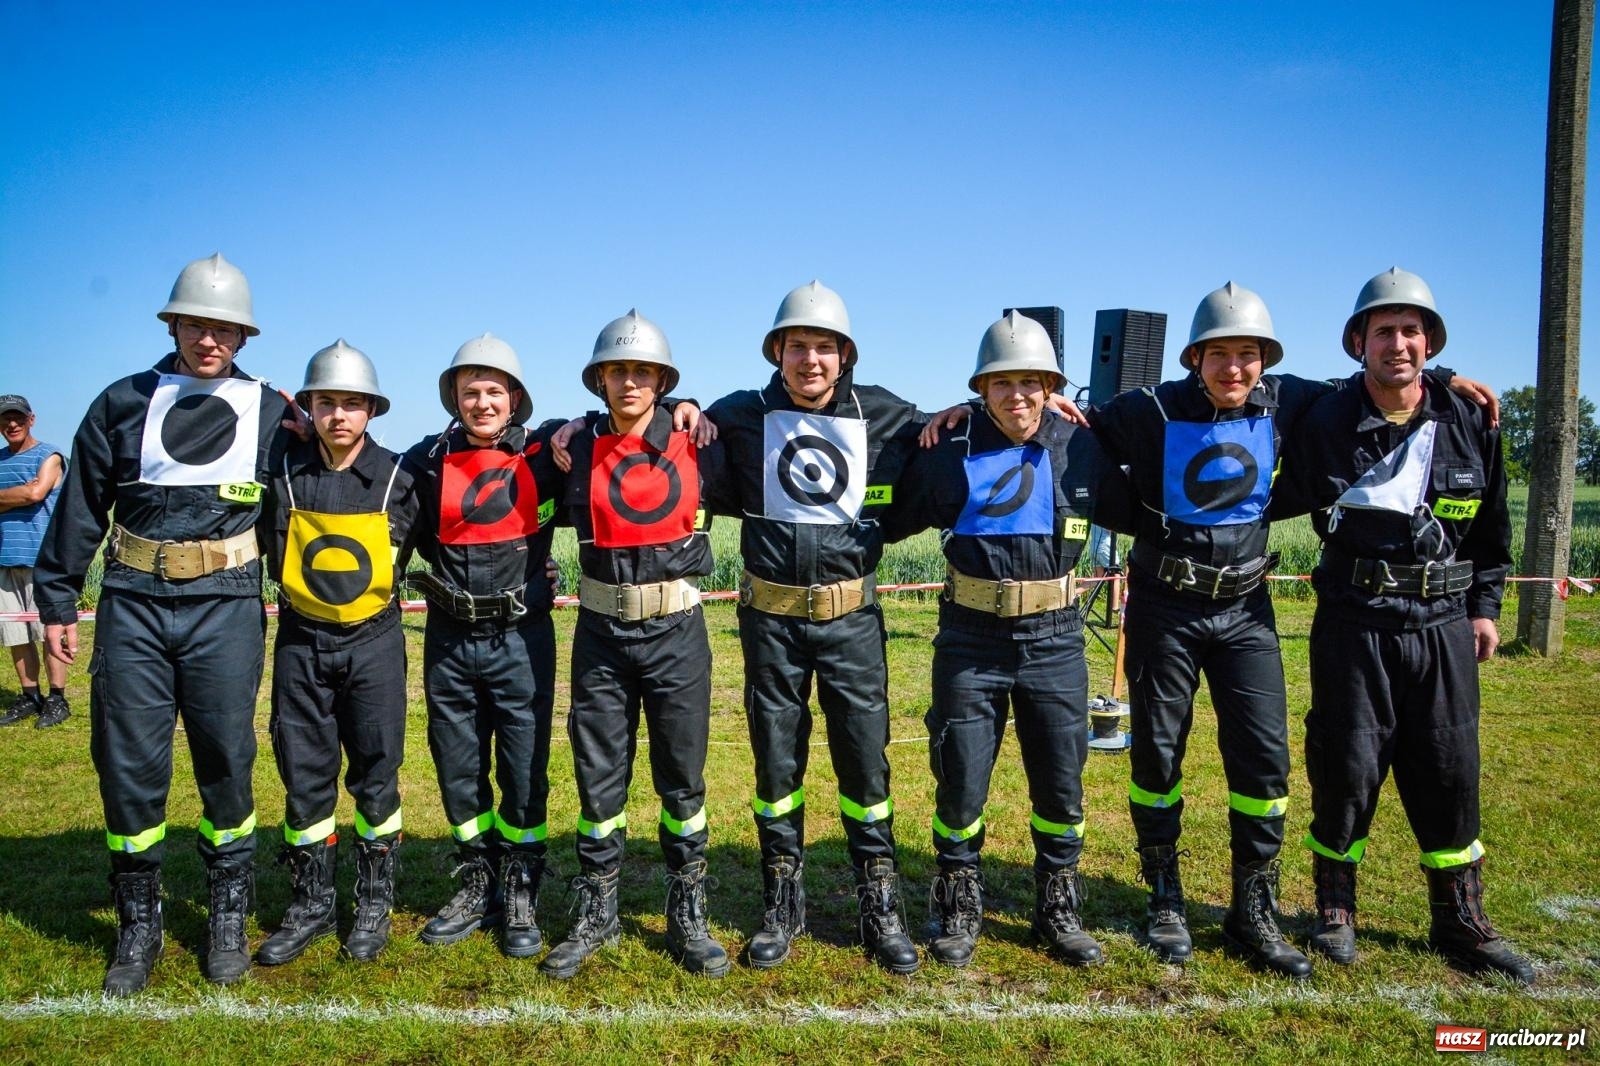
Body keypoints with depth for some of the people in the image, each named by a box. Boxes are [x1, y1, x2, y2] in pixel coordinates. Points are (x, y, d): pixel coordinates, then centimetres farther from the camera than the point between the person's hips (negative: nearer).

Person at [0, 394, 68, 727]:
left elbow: (35, 492, -14)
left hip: (41, 558, -6)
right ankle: (29, 696, 16)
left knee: (49, 631, -5)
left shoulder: (48, 456, 2)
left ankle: (57, 699, 0)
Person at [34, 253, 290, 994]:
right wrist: (57, 599, 10)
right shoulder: (124, 403, 8)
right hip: (133, 604, 1)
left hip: (225, 606, -1)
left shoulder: (270, 413, 6)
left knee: (226, 762, 4)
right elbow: (80, 509, 11)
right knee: (129, 764, 3)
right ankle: (138, 926, 19)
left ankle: (229, 919, 20)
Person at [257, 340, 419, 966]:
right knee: (304, 776, 7)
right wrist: (297, 591, 5)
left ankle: (375, 902, 19)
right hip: (300, 642, 2)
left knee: (376, 777, 5)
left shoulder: (396, 478, -5)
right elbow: (265, 549, 9)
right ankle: (310, 904, 21)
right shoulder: (284, 473, -2)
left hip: (374, 641, -1)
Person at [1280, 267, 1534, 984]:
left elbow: (1492, 523, 14)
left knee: (1450, 772, 7)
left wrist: (1485, 605, 13)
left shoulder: (1470, 424, 4)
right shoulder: (1325, 425, -4)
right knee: (1347, 768, 1)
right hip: (1354, 624, -2)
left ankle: (1461, 924, 22)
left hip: (1444, 626, 3)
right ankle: (1335, 910, 20)